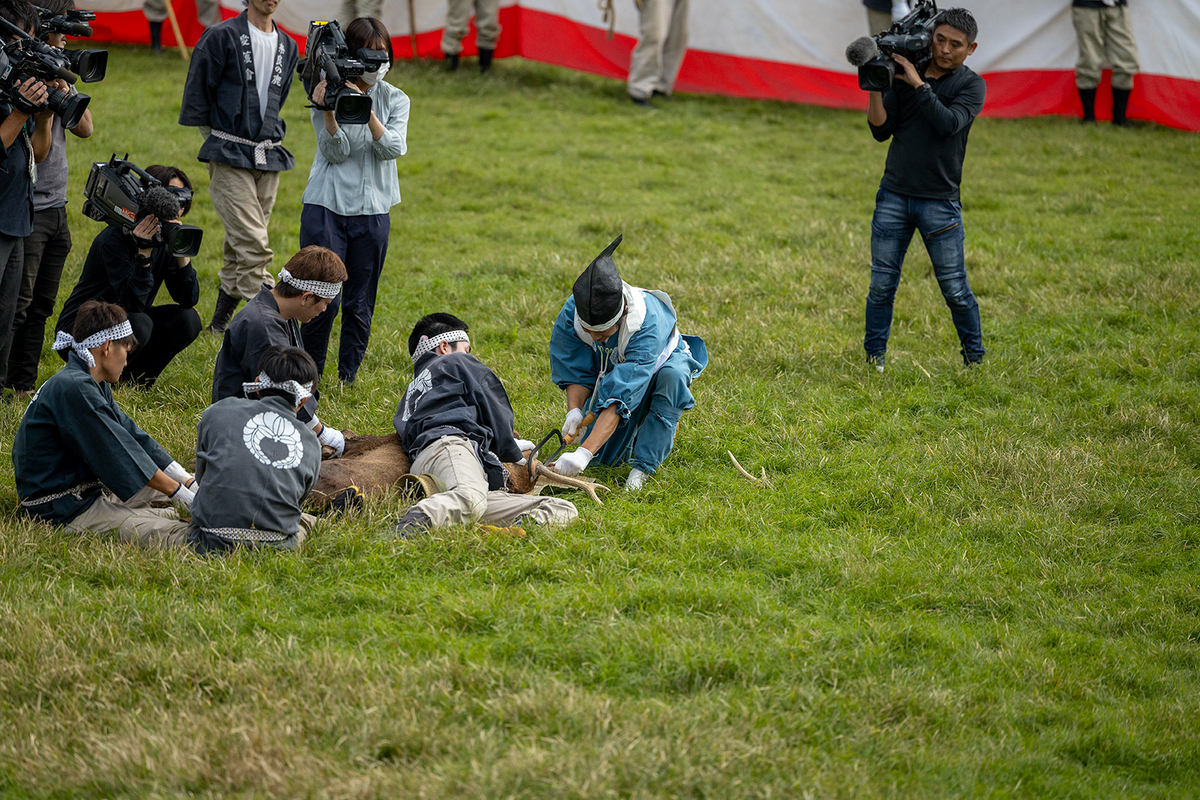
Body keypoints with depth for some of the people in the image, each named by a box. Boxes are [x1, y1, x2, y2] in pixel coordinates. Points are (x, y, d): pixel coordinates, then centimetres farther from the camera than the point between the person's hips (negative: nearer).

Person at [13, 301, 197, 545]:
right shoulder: (73, 388, -21)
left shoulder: (92, 385, 12)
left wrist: (190, 484, 3)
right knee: (162, 533, -26)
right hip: (62, 510, -12)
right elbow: (118, 455, -20)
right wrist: (184, 495, -14)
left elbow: (133, 436, 10)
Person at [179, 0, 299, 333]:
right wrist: (218, 140, 1)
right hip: (230, 159, -6)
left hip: (268, 158, 6)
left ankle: (219, 323, 19)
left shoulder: (287, 46, 13)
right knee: (254, 246, -14)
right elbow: (196, 94, -2)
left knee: (240, 247, 10)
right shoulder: (222, 37, -7)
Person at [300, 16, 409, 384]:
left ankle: (347, 379, 17)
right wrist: (328, 111, -23)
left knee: (359, 304, 5)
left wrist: (366, 109, -20)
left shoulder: (395, 100, 7)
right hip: (326, 206, -2)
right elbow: (335, 152, -7)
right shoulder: (328, 91, 0)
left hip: (372, 212, 2)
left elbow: (393, 148, -9)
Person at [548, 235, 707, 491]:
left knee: (672, 375, -40)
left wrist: (584, 453, -57)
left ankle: (644, 464, -27)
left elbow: (622, 394, -50)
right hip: (608, 371, 4)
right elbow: (575, 373, -16)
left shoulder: (648, 322, -44)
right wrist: (574, 410, -38)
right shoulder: (571, 313, -29)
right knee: (603, 456, -9)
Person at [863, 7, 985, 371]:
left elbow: (949, 123, -18)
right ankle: (874, 358, 14)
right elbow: (881, 130, 1)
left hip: (940, 202, -2)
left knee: (955, 289, -1)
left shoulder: (970, 84, 0)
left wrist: (918, 84, -17)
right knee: (882, 285, 3)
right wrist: (876, 88, -12)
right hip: (893, 197, 2)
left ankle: (975, 359, 14)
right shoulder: (902, 74, 6)